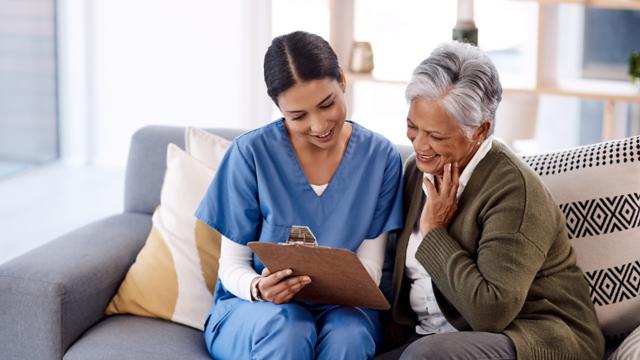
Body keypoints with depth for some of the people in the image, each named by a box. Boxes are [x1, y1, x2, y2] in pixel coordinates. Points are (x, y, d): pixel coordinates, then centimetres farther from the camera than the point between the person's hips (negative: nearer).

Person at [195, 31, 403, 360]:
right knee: (286, 326, -35)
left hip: (339, 307, 1)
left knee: (349, 332, -33)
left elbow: (369, 268, -2)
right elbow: (232, 265, -5)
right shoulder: (251, 153, -11)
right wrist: (259, 288, -28)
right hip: (251, 307, -1)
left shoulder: (381, 157, -4)